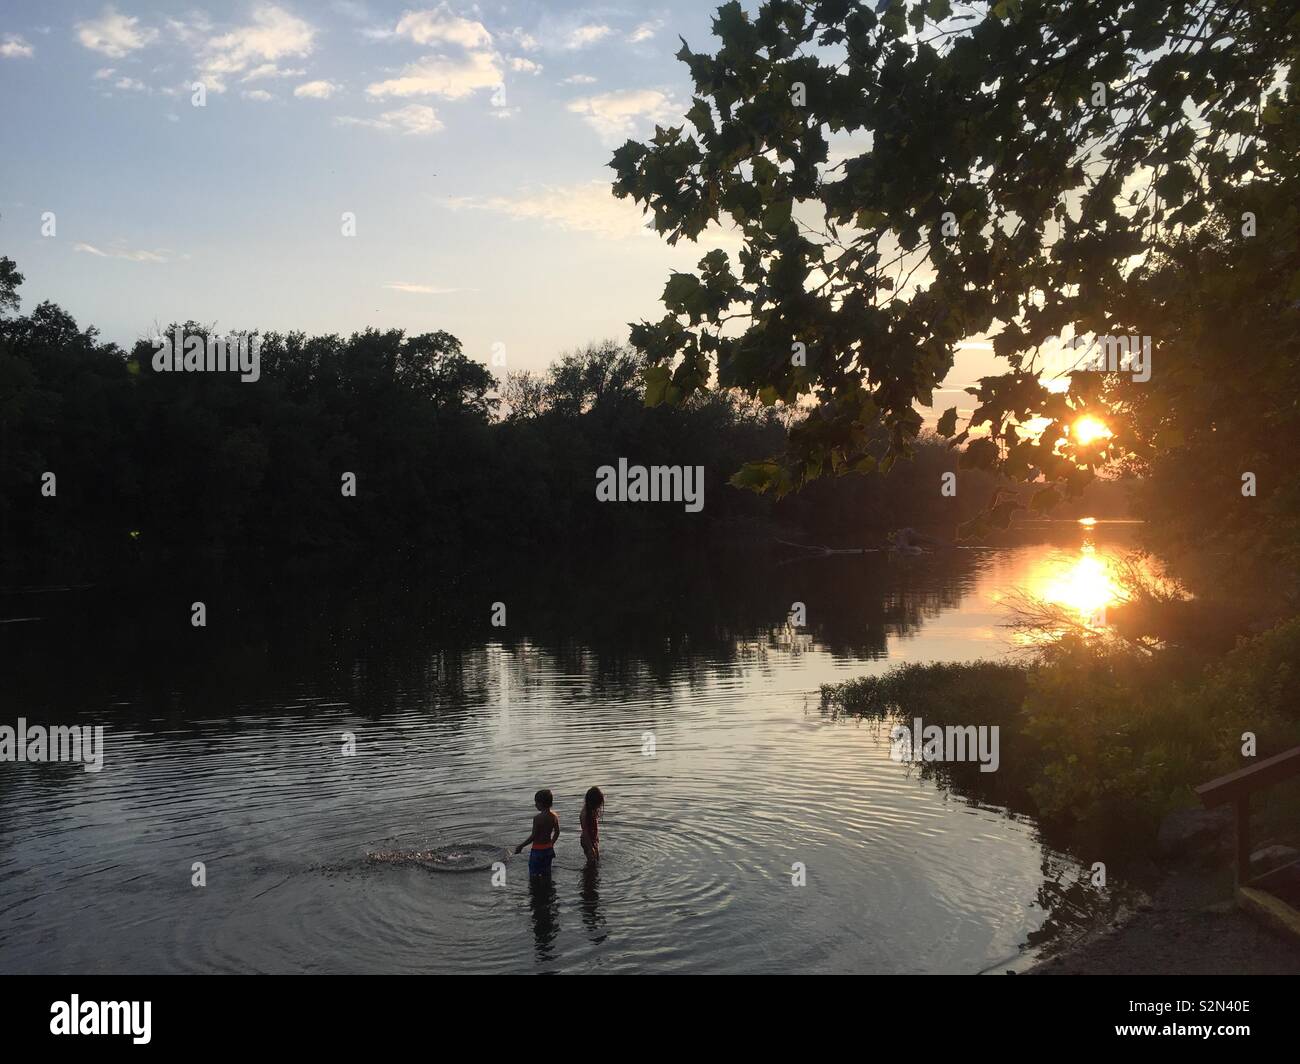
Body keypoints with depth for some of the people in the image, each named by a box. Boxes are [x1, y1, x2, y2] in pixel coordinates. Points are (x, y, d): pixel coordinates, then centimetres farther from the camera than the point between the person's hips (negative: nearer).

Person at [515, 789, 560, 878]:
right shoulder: (554, 816, -2)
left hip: (537, 850, -7)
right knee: (546, 874, 17)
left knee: (534, 875, 5)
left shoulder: (538, 818, -22)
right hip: (548, 849, 7)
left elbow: (533, 836, -19)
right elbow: (557, 832, 9)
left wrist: (521, 846, -8)